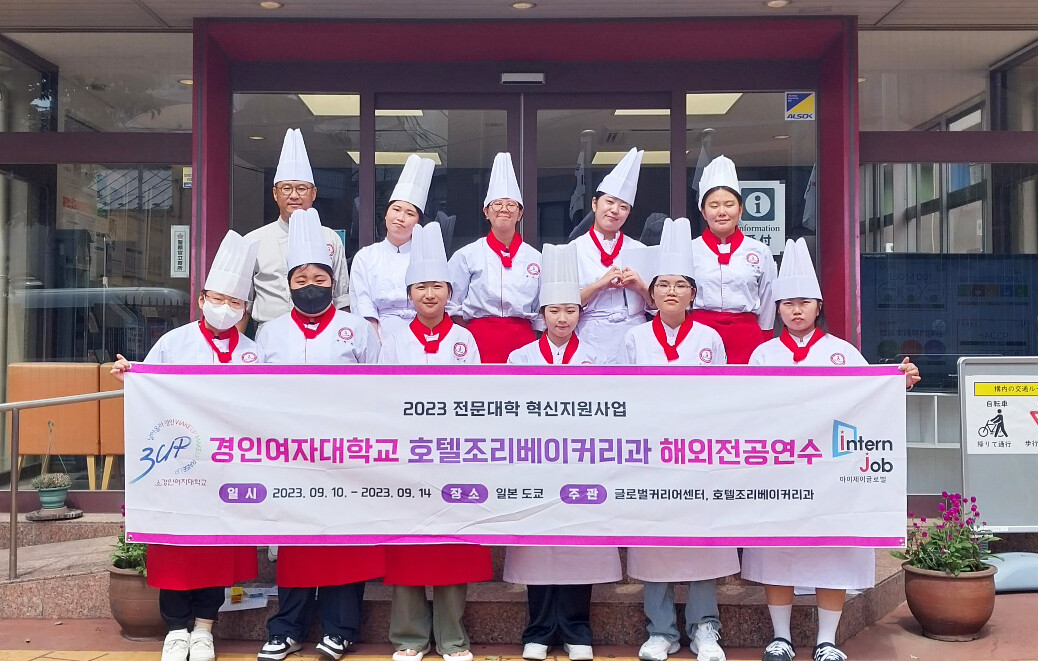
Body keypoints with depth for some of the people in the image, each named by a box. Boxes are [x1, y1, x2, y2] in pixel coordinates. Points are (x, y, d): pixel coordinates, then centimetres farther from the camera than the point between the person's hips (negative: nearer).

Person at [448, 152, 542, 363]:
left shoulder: (535, 258, 10)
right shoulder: (467, 255, 5)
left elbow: (541, 313, 14)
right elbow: (453, 306, 7)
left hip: (523, 341, 2)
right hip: (480, 339, -1)